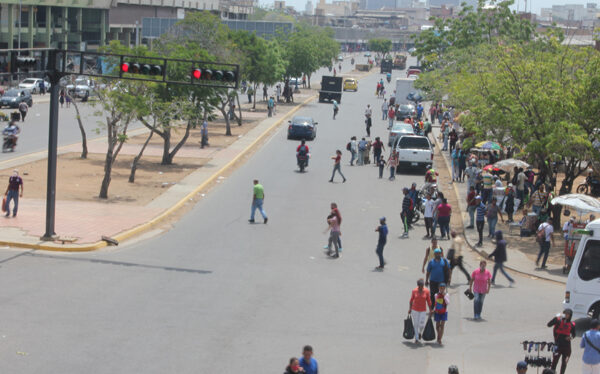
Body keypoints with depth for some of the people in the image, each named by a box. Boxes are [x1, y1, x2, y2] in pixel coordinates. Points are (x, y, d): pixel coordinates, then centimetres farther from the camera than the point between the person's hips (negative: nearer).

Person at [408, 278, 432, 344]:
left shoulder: (426, 291, -8)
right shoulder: (414, 291, -8)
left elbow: (429, 301, -1)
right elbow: (411, 300, 3)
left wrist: (430, 311, 1)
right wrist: (410, 309, 2)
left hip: (423, 311, 0)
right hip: (415, 310, 0)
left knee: (422, 325, -5)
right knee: (416, 325, 3)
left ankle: (419, 333, 28)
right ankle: (416, 338, 15)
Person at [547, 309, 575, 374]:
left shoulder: (571, 325, 3)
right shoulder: (559, 321, -6)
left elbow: (573, 334, 16)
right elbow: (549, 325, -19)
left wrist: (571, 337, -7)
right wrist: (556, 317, -28)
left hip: (566, 346, 3)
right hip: (558, 345, -3)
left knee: (564, 362, 14)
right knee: (554, 361, -5)